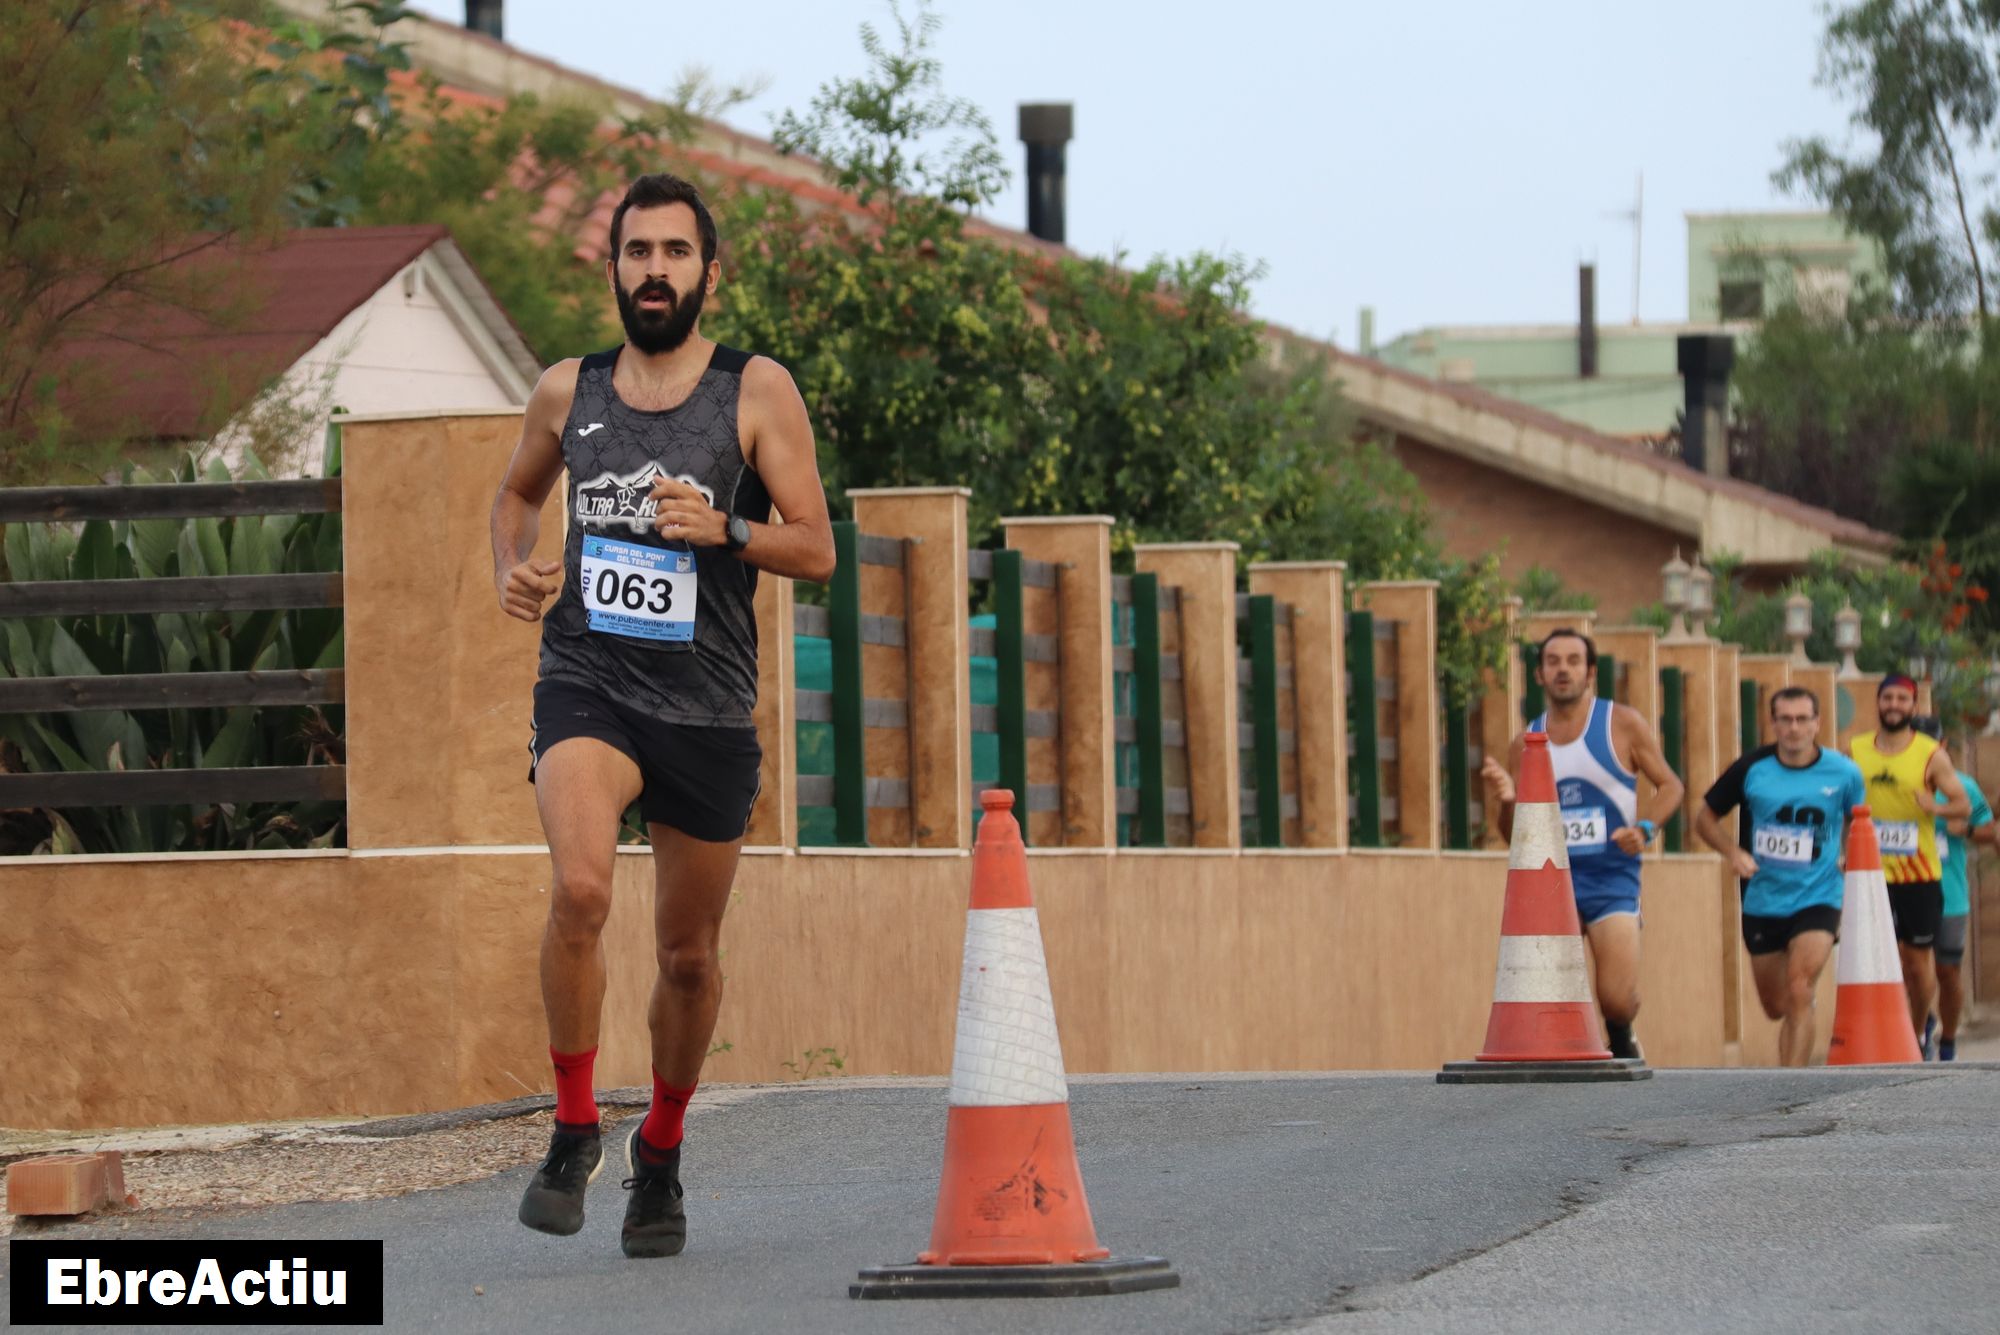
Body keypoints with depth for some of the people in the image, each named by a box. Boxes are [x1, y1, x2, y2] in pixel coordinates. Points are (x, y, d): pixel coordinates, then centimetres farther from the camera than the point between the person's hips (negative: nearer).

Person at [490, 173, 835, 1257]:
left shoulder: (757, 393, -1)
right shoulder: (567, 393, 6)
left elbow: (817, 549, -3)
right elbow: (517, 491, 26)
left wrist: (724, 529, -21)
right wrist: (510, 570, 6)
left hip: (706, 707, 0)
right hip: (586, 684, 0)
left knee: (689, 954, 10)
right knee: (580, 889, -27)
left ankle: (660, 1154, 33)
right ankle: (574, 1130, -12)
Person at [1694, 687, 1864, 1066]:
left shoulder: (1844, 774, -5)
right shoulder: (1751, 769, -6)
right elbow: (1705, 818, 5)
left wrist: (1852, 877, 4)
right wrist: (1733, 852, -12)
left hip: (1818, 899, -2)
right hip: (1762, 902, 2)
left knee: (1798, 995, -20)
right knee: (1776, 1006, 13)